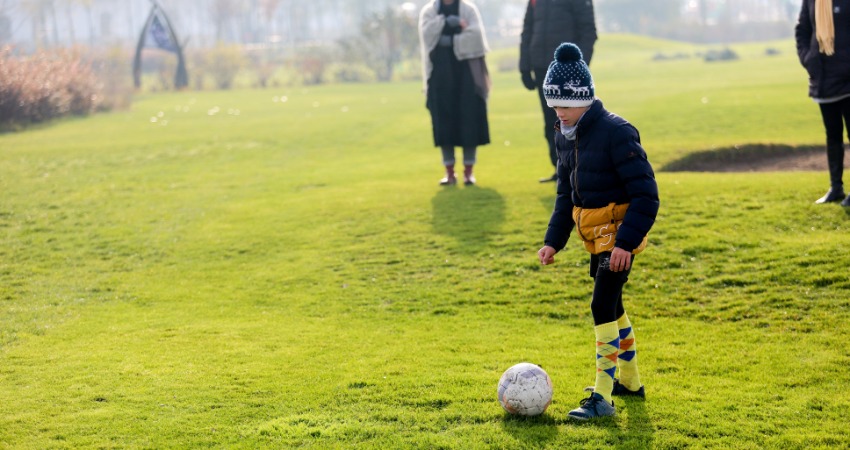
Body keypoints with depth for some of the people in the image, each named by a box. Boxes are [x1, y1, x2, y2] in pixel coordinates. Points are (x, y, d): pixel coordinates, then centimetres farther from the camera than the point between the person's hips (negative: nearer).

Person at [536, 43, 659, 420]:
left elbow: (645, 195, -22)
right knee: (611, 305, 19)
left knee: (602, 306, -15)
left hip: (619, 233, -9)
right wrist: (553, 241, 7)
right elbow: (566, 195, 15)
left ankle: (602, 396, -9)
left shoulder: (616, 132, -21)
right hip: (595, 236, 9)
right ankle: (629, 382, 35)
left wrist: (626, 242, -28)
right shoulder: (564, 136, 4)